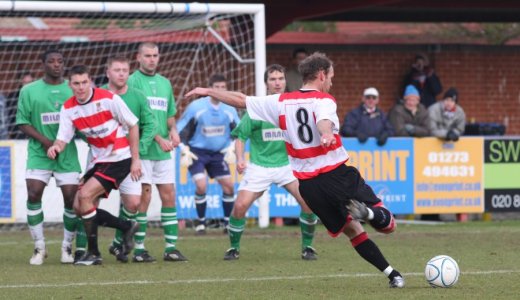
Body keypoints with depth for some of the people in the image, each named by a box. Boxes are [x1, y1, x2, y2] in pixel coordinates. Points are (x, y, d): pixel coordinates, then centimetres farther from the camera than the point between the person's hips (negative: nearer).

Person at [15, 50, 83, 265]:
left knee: (71, 198, -4)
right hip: (39, 153, -1)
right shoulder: (29, 91, 3)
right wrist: (44, 140, -13)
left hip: (67, 154, 1)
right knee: (33, 196, -12)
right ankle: (39, 248, 0)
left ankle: (67, 247, 12)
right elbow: (22, 122, 0)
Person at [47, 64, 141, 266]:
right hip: (97, 161, 7)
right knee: (79, 207, 0)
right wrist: (56, 147, -29)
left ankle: (93, 254, -9)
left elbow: (133, 126, -8)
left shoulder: (108, 99, -16)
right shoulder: (68, 108, -1)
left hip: (119, 159, -7)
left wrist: (136, 160, -10)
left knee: (85, 196, -20)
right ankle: (127, 227, 19)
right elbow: (63, 138, -4)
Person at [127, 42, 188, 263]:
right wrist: (158, 138, -17)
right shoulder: (133, 81, -5)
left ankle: (171, 247, 8)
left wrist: (173, 130, 2)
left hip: (164, 151, 6)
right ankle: (139, 249, -2)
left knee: (169, 195, 4)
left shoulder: (165, 83, 17)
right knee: (144, 197, -7)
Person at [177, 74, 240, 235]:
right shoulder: (196, 107, -14)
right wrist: (185, 151, -15)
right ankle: (201, 222, -1)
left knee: (228, 185, -3)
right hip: (197, 152, -4)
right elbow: (181, 130, -6)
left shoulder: (229, 110, -4)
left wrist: (231, 149, -5)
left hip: (218, 153, 4)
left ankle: (228, 222, 12)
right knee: (201, 186, -19)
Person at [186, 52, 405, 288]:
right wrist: (327, 135, -51)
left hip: (308, 184, 5)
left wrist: (207, 91, 30)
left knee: (352, 230, 17)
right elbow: (324, 121, -29)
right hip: (338, 173, -5)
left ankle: (391, 274, 7)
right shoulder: (324, 100, -5)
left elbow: (240, 100, 17)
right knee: (387, 224, -3)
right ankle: (365, 212, -35)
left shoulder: (281, 102, 9)